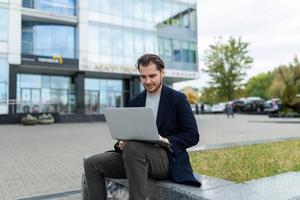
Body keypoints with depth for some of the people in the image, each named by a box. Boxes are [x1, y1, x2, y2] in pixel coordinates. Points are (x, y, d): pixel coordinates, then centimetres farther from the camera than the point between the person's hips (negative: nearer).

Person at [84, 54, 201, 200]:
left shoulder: (177, 99, -1)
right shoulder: (135, 103, 13)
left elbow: (193, 135, -4)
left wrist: (167, 141, -21)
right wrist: (121, 144, -11)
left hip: (167, 159, -5)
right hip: (137, 156, 5)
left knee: (133, 147, -35)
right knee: (92, 163, -11)